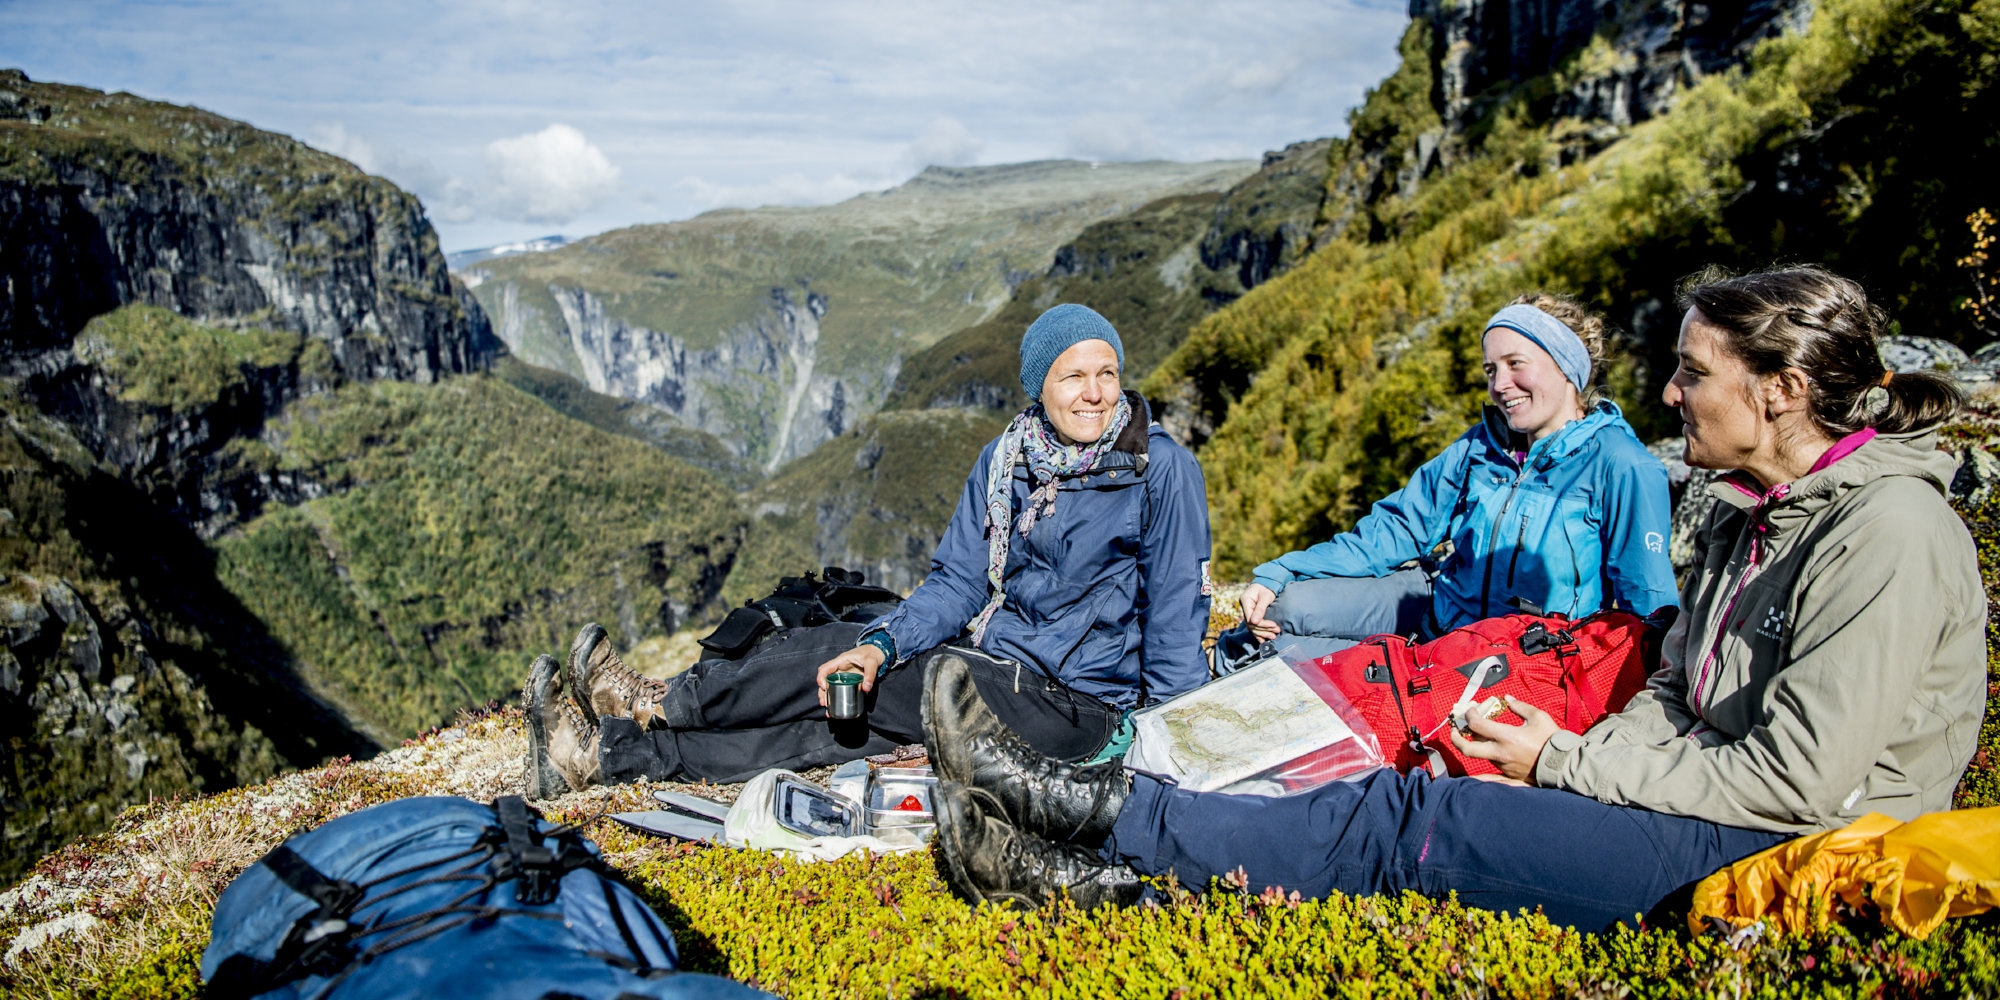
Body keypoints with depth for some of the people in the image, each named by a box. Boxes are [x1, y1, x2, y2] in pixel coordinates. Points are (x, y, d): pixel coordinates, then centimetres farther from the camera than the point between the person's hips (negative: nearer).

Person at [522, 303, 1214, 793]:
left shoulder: (1162, 469, -14)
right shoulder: (1005, 460, 3)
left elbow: (1176, 612, -11)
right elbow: (957, 581, 2)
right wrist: (884, 643, -15)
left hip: (1073, 707, -5)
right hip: (992, 659, 5)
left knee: (832, 661, -16)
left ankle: (658, 702, 2)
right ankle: (606, 751, -5)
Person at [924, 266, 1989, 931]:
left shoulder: (1889, 529, -17)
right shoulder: (1745, 515, 12)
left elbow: (1799, 777, -21)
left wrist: (1564, 766, -15)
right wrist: (1576, 759, -6)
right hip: (1706, 803, 8)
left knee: (1403, 821, -18)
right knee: (1409, 804, -9)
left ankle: (1098, 807, -13)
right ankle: (1100, 869, -13)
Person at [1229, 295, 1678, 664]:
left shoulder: (1621, 466, -17)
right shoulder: (1480, 447, 1)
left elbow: (1650, 604, -15)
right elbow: (1397, 526, 2)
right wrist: (1277, 574, -6)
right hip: (1441, 604, 6)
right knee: (1279, 606, -7)